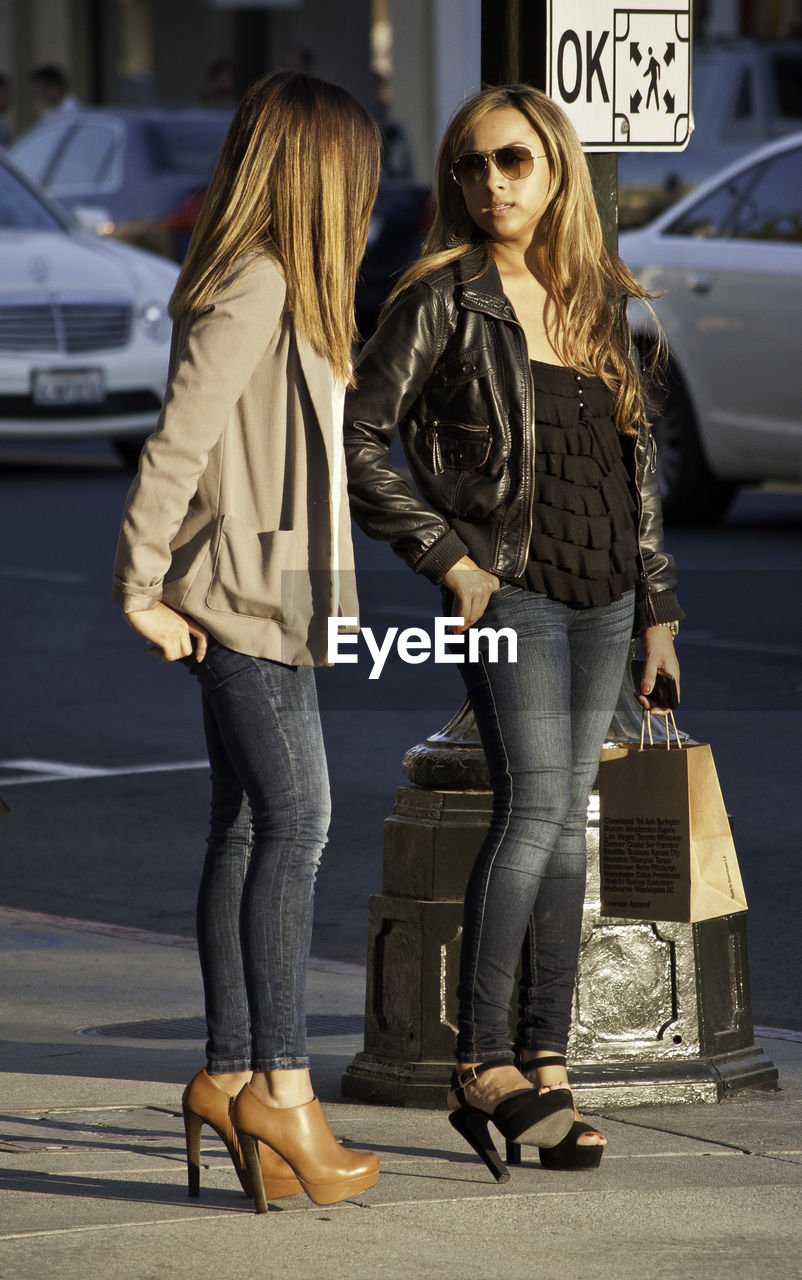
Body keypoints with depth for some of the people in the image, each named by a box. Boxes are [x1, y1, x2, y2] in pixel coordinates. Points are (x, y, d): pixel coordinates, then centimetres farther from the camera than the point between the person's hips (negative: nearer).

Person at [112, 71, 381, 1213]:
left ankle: (231, 1077, 14)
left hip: (269, 602, 10)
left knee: (247, 831, 10)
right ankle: (279, 1084, -10)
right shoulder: (252, 287, -15)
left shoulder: (282, 290, 16)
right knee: (293, 821, -12)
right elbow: (177, 443, -20)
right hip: (241, 603, -10)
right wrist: (142, 589, -16)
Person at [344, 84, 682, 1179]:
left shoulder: (599, 297, 11)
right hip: (513, 587, -5)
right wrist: (447, 559, -11)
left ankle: (544, 1066, 9)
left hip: (605, 592, 6)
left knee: (567, 823, 6)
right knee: (534, 807, -15)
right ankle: (482, 1067, -11)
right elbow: (357, 438, -8)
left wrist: (658, 605, 15)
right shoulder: (444, 300, -5)